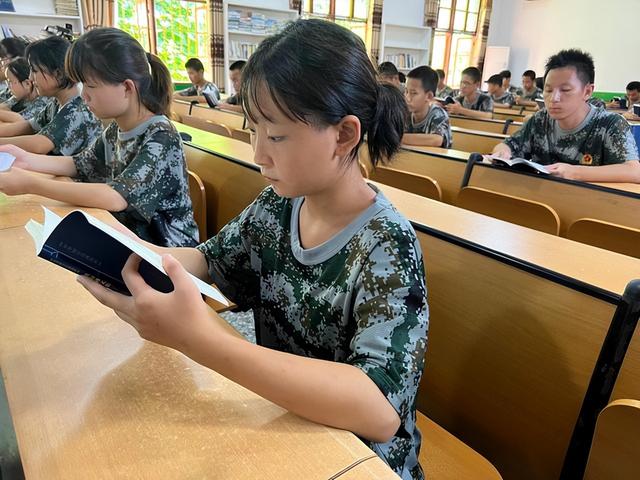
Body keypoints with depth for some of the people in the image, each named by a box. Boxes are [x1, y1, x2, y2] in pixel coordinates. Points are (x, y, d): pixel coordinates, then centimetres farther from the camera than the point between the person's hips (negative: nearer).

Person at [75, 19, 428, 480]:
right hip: (279, 423, 5)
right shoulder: (279, 205, -7)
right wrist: (132, 253, -15)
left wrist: (201, 340, -40)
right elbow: (211, 260, 6)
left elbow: (380, 411, -34)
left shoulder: (386, 247, -25)